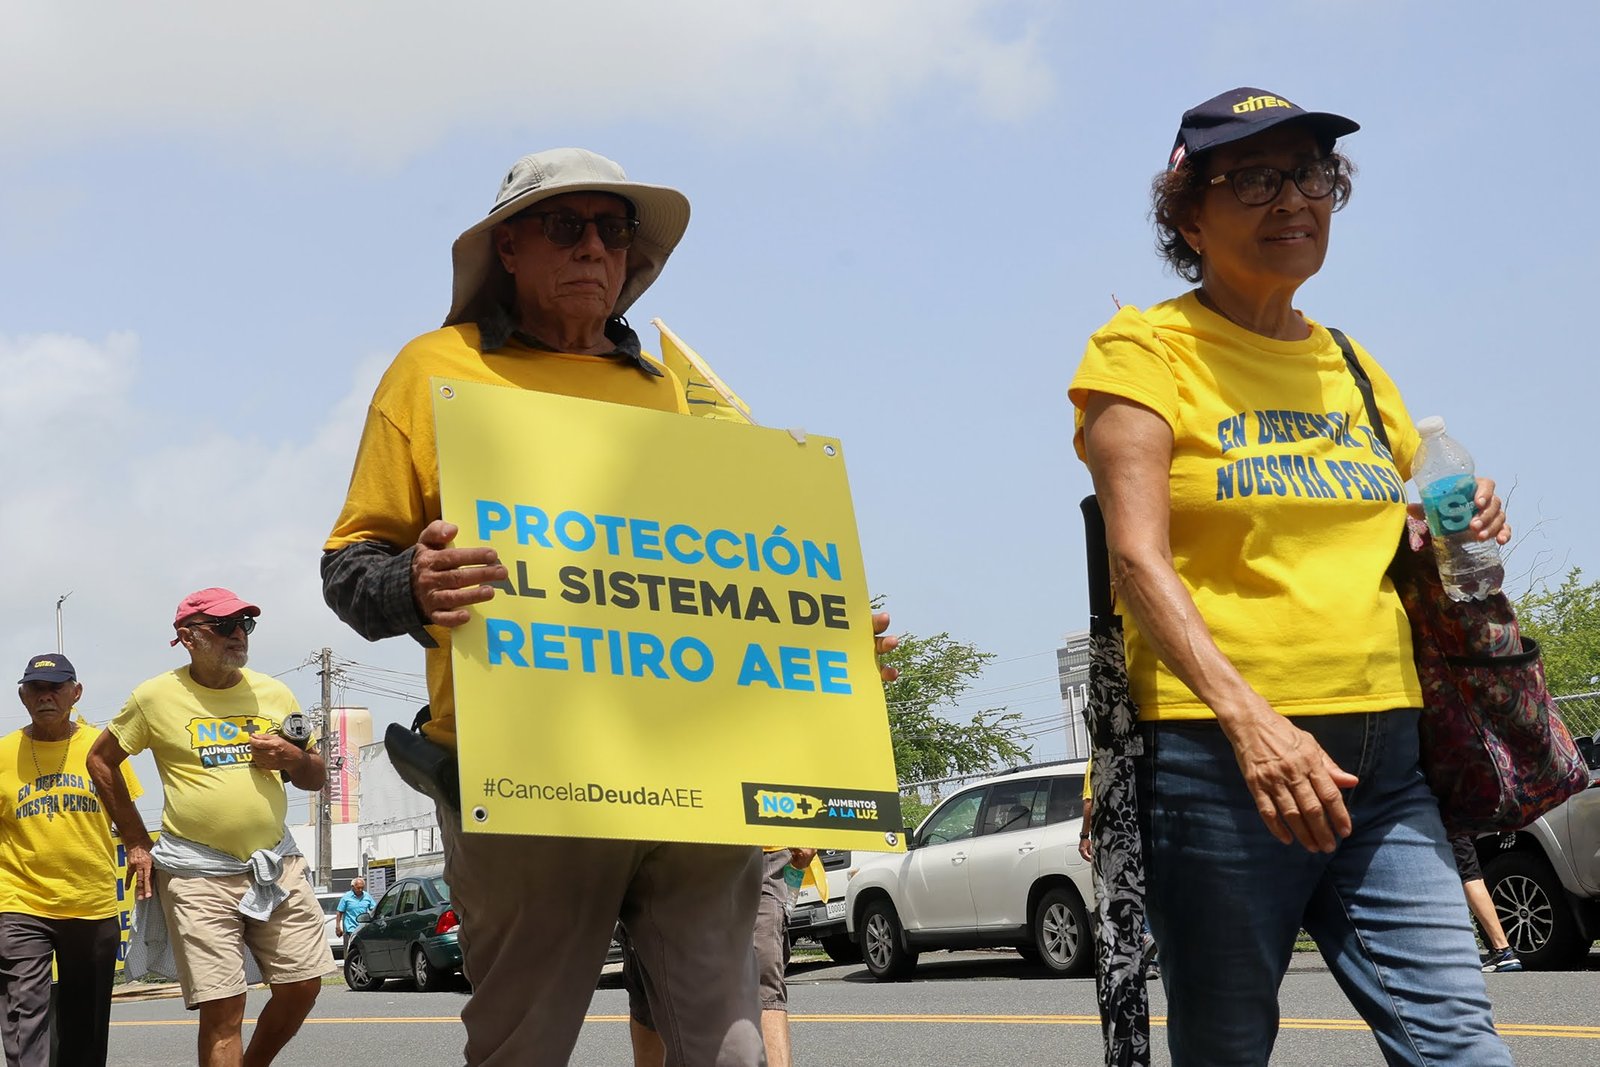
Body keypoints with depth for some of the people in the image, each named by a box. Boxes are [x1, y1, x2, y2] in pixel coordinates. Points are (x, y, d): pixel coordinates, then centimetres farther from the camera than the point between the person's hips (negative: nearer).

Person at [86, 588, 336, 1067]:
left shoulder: (275, 694, 8)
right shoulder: (156, 697, -2)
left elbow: (316, 777, 17)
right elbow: (101, 760, 11)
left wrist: (294, 759, -7)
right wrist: (137, 844, 7)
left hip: (277, 862, 4)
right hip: (198, 874, -4)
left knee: (302, 986, 3)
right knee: (222, 1009, -8)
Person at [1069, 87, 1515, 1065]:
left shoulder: (1352, 369, 18)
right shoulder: (1146, 351, 1)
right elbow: (1139, 556, -12)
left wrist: (1463, 528, 5)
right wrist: (1249, 717, -26)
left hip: (1383, 755, 5)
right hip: (1217, 753, -5)